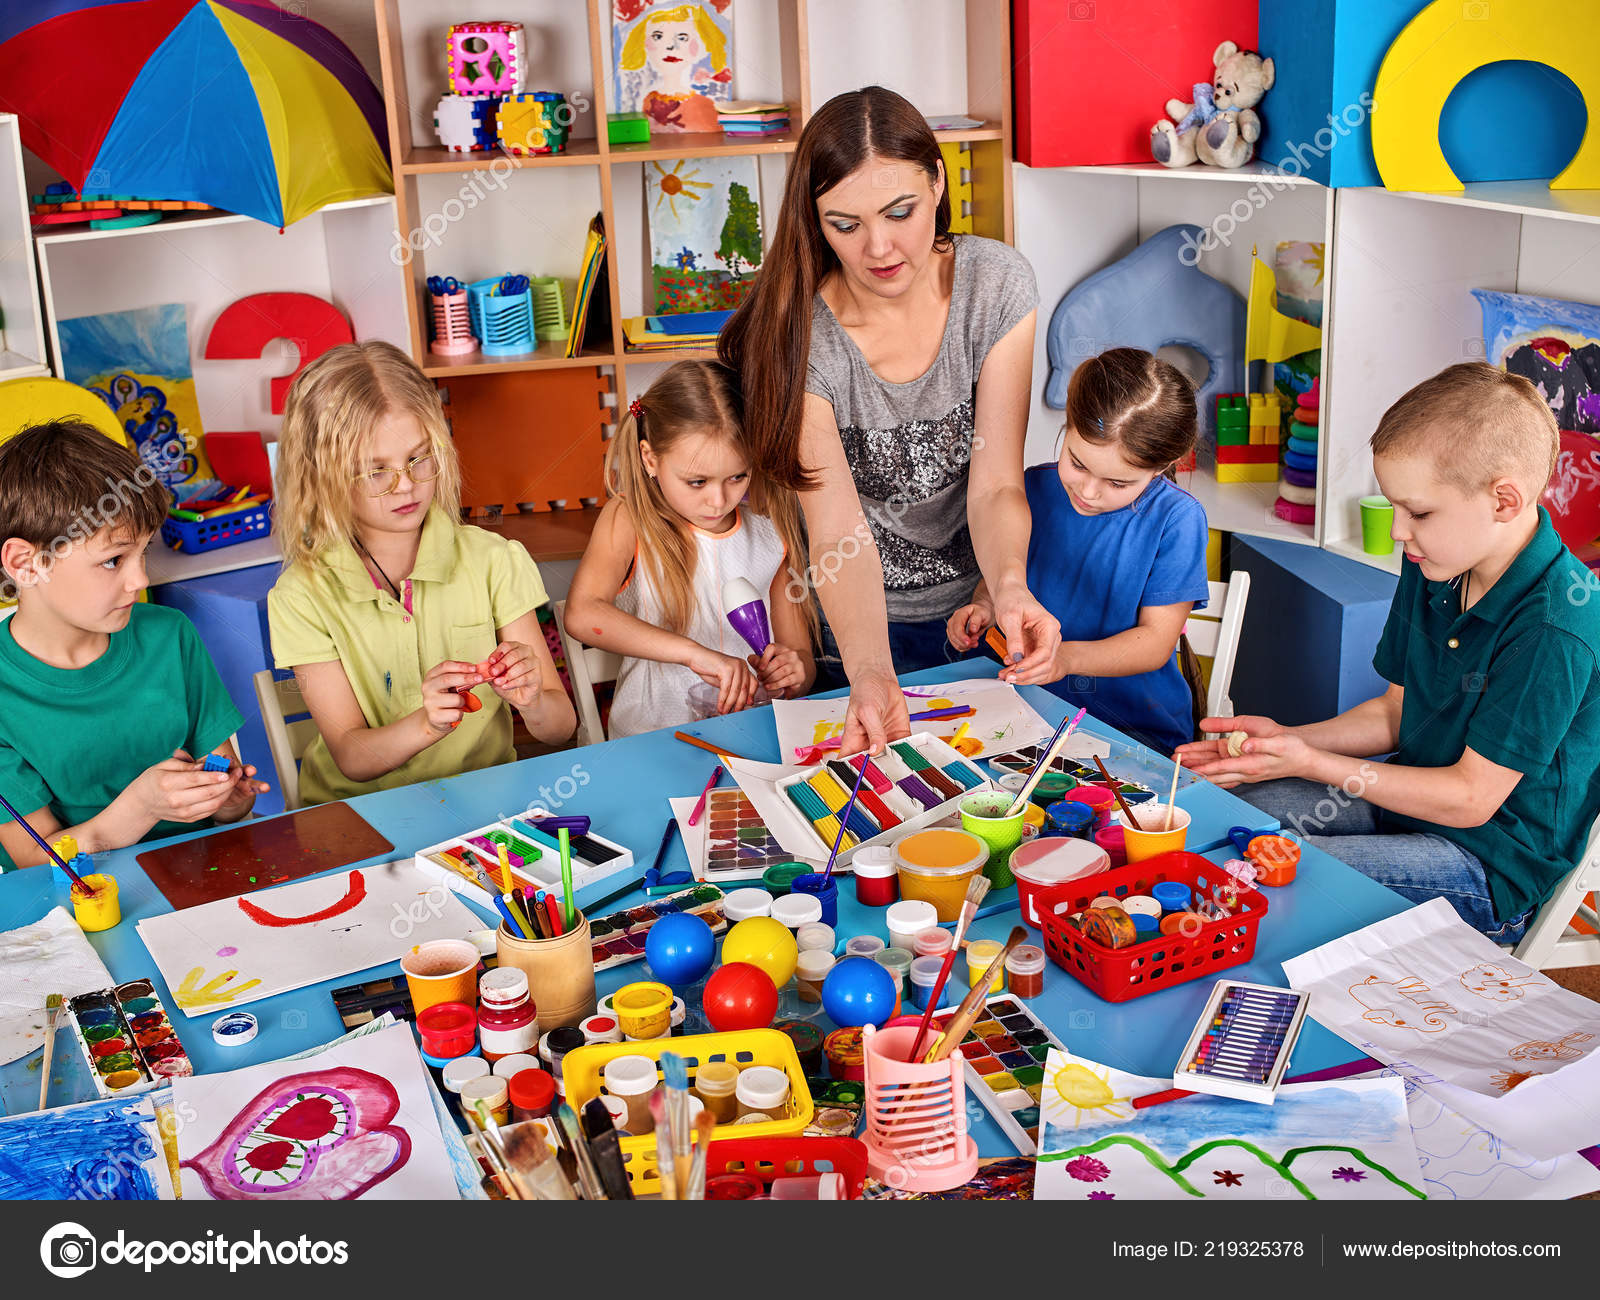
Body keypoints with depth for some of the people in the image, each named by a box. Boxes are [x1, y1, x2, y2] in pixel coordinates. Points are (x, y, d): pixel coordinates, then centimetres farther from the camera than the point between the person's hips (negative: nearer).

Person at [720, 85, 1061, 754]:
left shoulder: (997, 284, -15)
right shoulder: (794, 335, -23)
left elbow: (996, 484, -18)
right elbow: (840, 534, -28)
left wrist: (1010, 585, -40)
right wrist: (871, 673, -46)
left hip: (975, 602, 2)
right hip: (862, 624, -2)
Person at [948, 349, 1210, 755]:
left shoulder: (1177, 519, -11)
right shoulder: (1035, 489, 1)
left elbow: (1156, 641, -10)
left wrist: (1069, 657, -25)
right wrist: (985, 607, -8)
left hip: (1141, 730, -2)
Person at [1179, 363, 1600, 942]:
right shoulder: (1432, 570, 0)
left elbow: (1471, 798, -22)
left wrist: (1312, 763, -20)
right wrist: (1285, 739, -6)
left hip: (1492, 864, -8)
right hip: (1409, 795, 8)